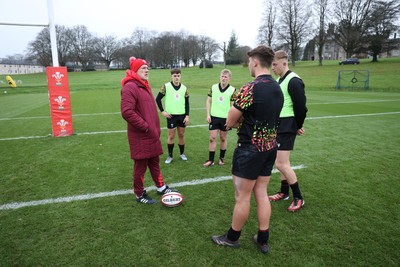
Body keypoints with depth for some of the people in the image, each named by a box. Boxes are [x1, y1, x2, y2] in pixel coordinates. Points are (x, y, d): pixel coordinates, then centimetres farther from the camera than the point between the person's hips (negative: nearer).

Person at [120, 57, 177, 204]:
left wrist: (155, 127, 16)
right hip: (140, 136, -9)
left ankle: (161, 187, 37)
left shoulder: (144, 85, 14)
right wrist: (146, 127, -21)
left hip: (151, 134, 9)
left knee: (154, 162, 20)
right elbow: (127, 112, -27)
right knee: (140, 165, 6)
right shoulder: (130, 87, -18)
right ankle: (139, 194, 24)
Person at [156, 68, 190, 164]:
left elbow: (187, 102, 7)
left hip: (182, 115, 3)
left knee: (181, 135, 11)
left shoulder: (184, 88, 3)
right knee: (171, 136, 3)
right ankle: (170, 155, 16)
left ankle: (182, 153, 28)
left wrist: (187, 115, 0)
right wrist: (162, 111, -8)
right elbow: (158, 99, -2)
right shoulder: (166, 86, -6)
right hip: (171, 115, -2)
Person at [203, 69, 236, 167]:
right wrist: (208, 115, -2)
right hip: (214, 117, 2)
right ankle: (211, 160, 9)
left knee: (223, 138, 11)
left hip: (225, 118, -1)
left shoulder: (232, 90, -5)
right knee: (212, 138, 1)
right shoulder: (213, 87, 2)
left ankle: (221, 158, 26)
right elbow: (208, 101, 5)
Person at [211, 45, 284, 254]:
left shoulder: (250, 89, -19)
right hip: (270, 147, 8)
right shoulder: (278, 89, 6)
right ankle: (263, 240, 29)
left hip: (250, 149, -8)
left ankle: (232, 237, 27)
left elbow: (229, 122, -15)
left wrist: (239, 122, 5)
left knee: (242, 197, 7)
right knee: (261, 193, 17)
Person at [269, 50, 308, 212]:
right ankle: (284, 193, 30)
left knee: (281, 164, -8)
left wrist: (298, 126, -5)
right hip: (278, 127, 9)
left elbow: (301, 107, -17)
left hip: (286, 128, -9)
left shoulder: (294, 81, -16)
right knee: (282, 162, 16)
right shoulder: (279, 80, 13)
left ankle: (298, 198, 8)